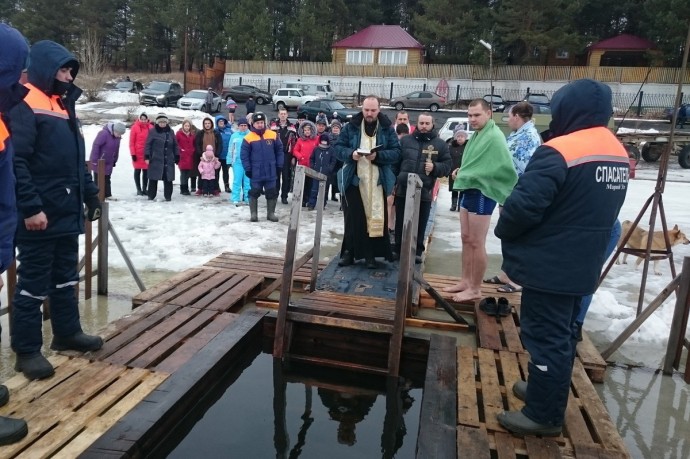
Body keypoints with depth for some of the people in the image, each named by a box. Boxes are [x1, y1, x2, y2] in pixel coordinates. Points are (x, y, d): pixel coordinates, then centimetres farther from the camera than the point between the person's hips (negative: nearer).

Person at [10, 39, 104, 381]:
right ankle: (27, 350, 11)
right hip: (39, 216, -9)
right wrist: (30, 208, -23)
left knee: (65, 278, 17)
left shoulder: (64, 105, 17)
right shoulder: (25, 105, -11)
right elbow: (15, 162, -18)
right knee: (33, 284, 0)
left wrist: (90, 195, 19)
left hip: (68, 213, 9)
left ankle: (68, 333, 30)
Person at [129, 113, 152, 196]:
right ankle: (139, 189, 10)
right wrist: (133, 154, -9)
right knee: (137, 171, 4)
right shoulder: (135, 127, -4)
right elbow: (131, 142, -4)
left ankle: (144, 189, 16)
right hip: (137, 154, -3)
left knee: (146, 171, 7)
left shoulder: (150, 127, 3)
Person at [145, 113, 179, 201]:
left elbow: (175, 145, 15)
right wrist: (147, 156, -8)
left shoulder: (170, 132, 11)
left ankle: (168, 196, 13)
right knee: (153, 178, 1)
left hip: (169, 160, 3)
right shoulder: (153, 131, 1)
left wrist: (177, 156, 11)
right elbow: (148, 144, -1)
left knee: (168, 179, 3)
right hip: (155, 159, -3)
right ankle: (151, 196, 11)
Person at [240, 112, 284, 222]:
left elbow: (279, 151, 7)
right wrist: (247, 169, -7)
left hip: (271, 172, 2)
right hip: (255, 172, -2)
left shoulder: (273, 135, 0)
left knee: (272, 193, 8)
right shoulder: (248, 138, -6)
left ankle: (271, 213, 21)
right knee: (254, 192, 5)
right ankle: (253, 213, 17)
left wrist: (279, 166, 4)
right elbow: (244, 155, -3)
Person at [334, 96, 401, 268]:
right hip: (353, 179, 0)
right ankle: (349, 252, 15)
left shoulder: (387, 129, 4)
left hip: (377, 181, 0)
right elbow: (338, 148, 3)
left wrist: (378, 156, -20)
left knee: (375, 218, 2)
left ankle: (371, 255, 11)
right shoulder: (351, 127, 4)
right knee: (352, 219, 4)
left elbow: (396, 152, -3)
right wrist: (350, 154, -18)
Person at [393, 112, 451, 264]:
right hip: (402, 189, 1)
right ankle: (398, 250, 22)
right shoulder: (405, 140, 8)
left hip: (424, 192, -1)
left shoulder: (440, 144, 5)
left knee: (420, 225, 7)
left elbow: (447, 166, 5)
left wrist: (435, 167, -15)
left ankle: (417, 252, 20)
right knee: (400, 223, 10)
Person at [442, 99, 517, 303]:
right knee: (466, 239, 15)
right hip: (468, 191, 10)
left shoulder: (494, 137, -17)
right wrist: (461, 172, 6)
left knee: (476, 243, -2)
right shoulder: (476, 135, 12)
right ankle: (466, 281, 27)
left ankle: (475, 289, 9)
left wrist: (505, 197, -19)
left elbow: (506, 168, -22)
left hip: (482, 193, -10)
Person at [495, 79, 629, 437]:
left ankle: (544, 414, 12)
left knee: (545, 336, 1)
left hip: (549, 265, -9)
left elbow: (524, 205, -25)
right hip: (582, 265, 9)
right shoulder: (618, 153, 10)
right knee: (563, 333, 20)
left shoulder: (559, 151, -21)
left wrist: (503, 229, -5)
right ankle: (547, 392, 36)